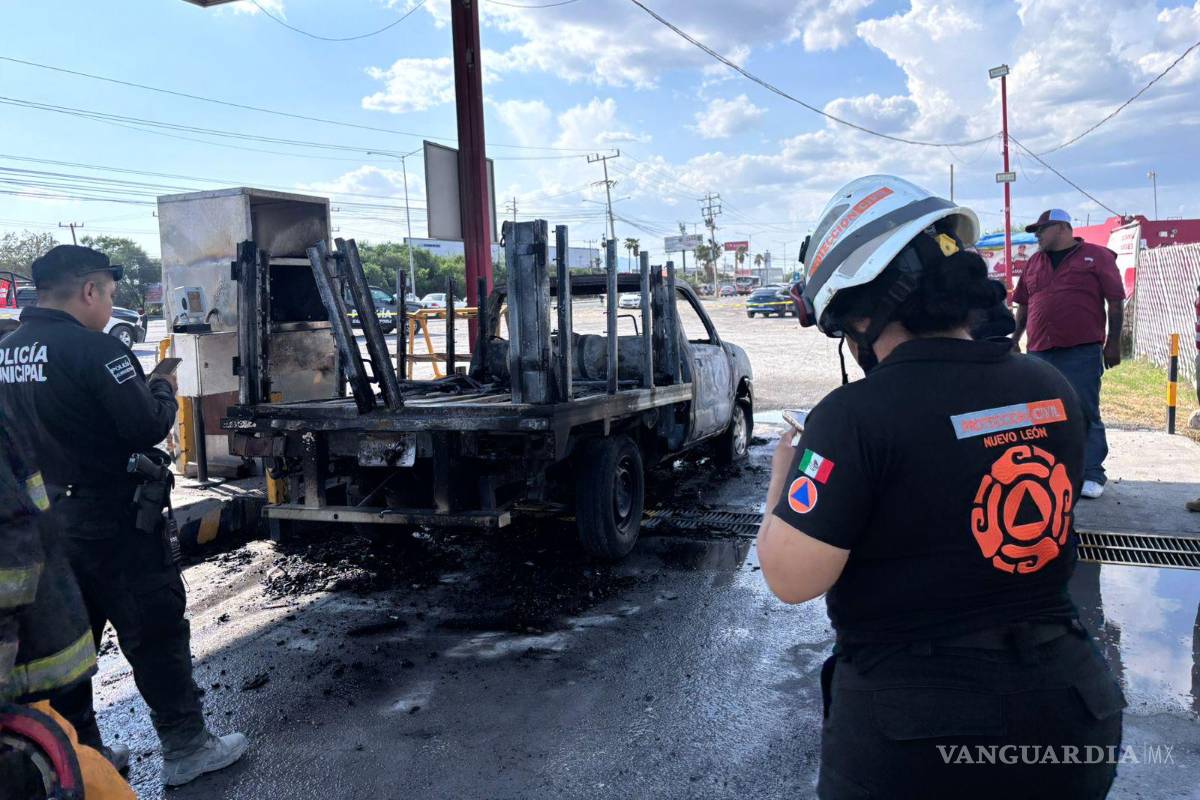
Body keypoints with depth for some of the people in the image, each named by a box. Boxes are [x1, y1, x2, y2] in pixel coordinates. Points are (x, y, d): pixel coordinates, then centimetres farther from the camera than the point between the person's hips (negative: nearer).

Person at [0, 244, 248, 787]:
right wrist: (164, 391, 0)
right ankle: (185, 749, 14)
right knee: (155, 633, 4)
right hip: (107, 522, -8)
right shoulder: (93, 349, -19)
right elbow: (148, 428, -20)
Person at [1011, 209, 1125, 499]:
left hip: (1082, 352, -5)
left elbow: (1115, 302, -2)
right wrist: (1014, 340, 15)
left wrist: (1113, 342, -6)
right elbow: (1023, 305, 20)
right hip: (1039, 352, 5)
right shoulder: (1035, 262, 15)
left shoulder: (1097, 256, 0)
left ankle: (1091, 475, 3)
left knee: (1085, 414, -3)